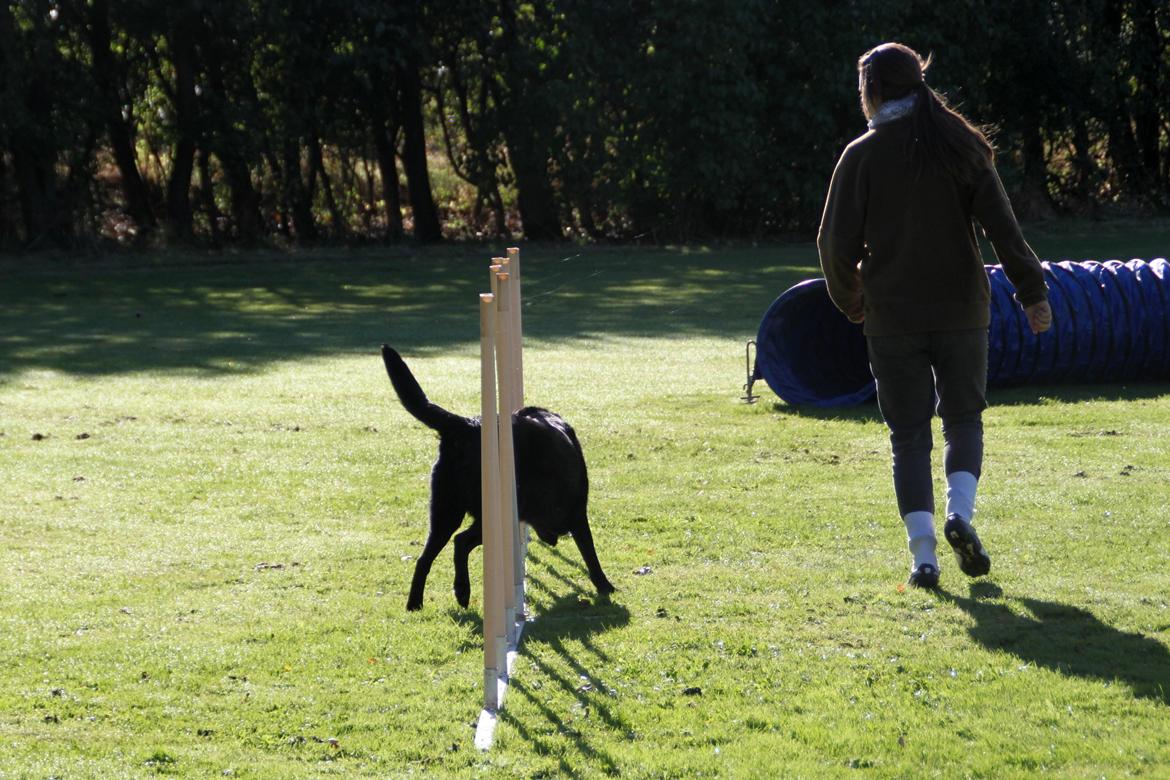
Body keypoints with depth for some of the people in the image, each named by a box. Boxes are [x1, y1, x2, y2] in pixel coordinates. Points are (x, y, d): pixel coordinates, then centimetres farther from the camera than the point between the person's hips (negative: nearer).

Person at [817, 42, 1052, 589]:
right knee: (963, 417, 16)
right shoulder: (960, 145, 2)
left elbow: (837, 242, -5)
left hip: (892, 316, -1)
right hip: (961, 309, 1)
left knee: (909, 434, 6)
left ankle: (923, 551, -3)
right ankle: (959, 513, -8)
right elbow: (1001, 225, -5)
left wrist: (850, 300, 12)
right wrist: (1033, 293, -4)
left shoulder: (861, 156, -4)